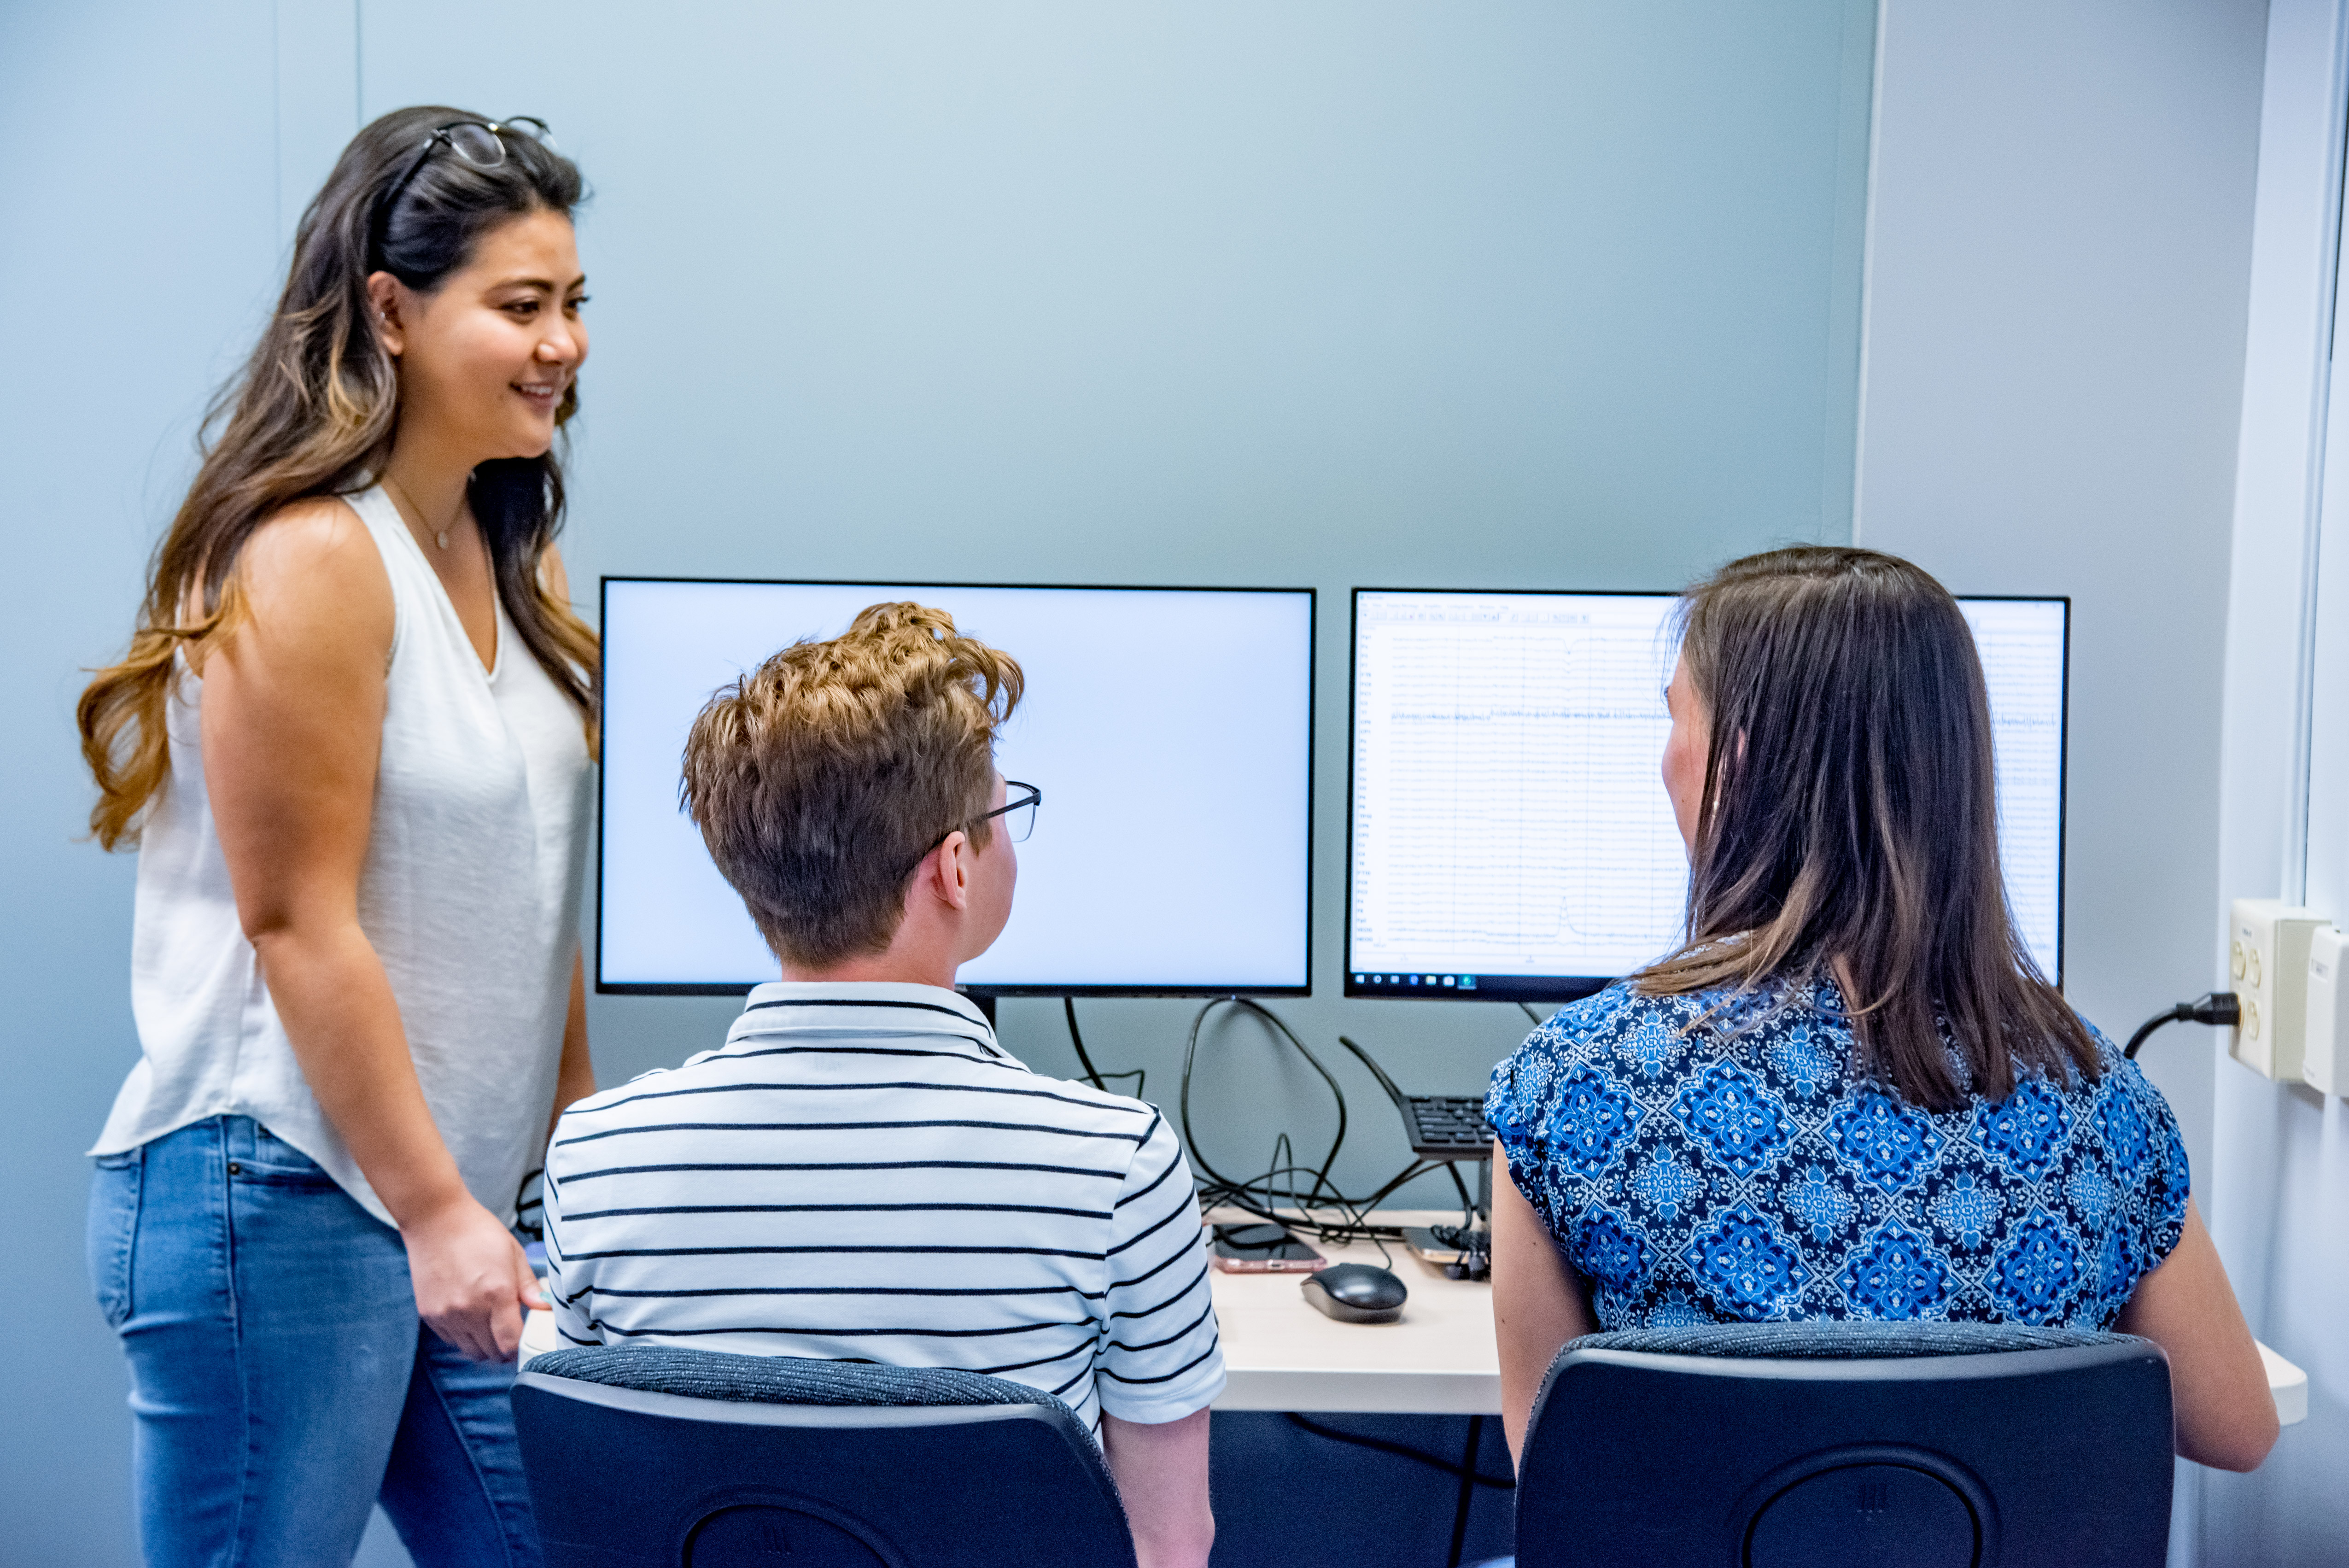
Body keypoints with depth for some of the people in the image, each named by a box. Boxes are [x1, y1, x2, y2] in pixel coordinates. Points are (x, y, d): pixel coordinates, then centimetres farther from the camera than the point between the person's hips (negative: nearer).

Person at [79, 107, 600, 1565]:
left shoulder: (514, 557, 12)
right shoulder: (311, 559, -15)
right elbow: (299, 924, -17)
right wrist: (438, 1212, -16)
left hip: (456, 1198, 9)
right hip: (278, 1198, -8)